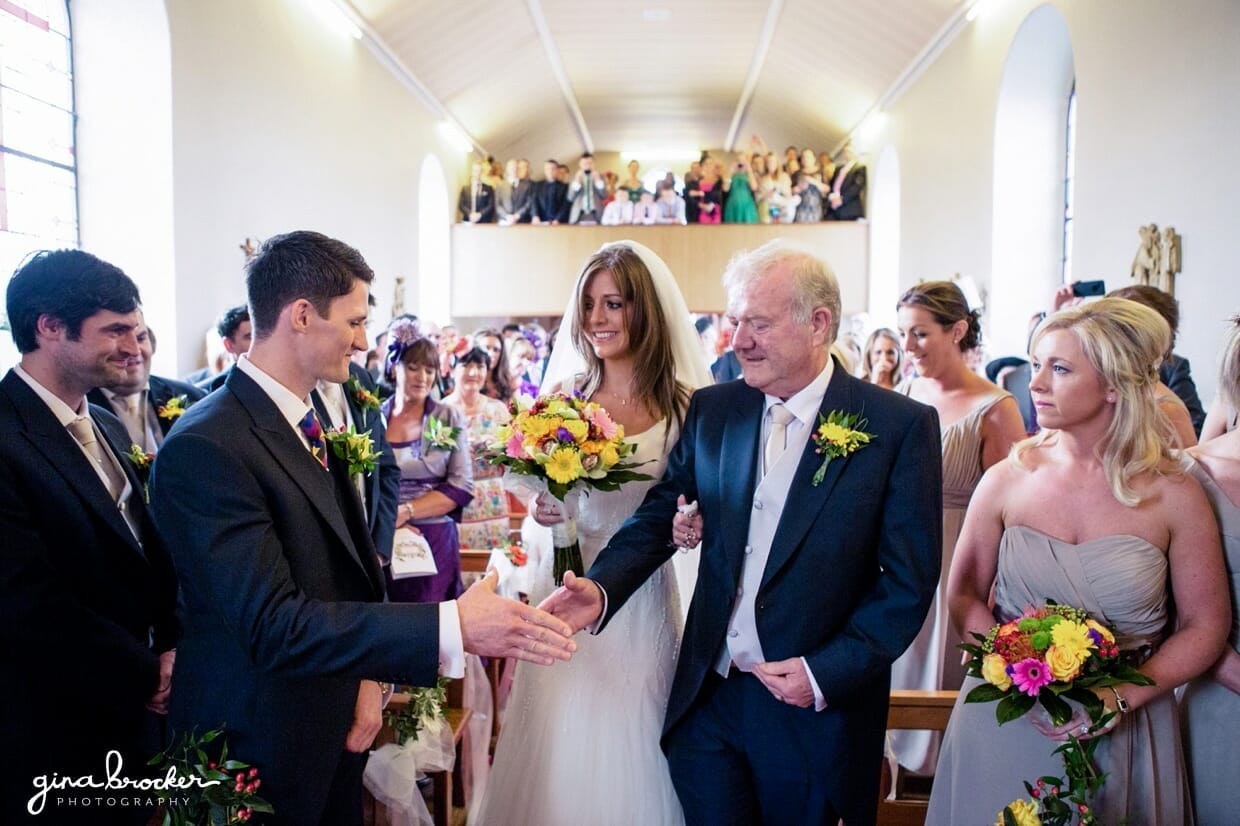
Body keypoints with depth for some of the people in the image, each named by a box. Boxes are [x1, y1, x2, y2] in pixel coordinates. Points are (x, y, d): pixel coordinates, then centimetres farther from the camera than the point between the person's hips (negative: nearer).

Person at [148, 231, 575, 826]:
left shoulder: (310, 424, 4)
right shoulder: (205, 447, -23)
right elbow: (274, 624, -29)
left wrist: (368, 679, -7)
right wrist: (452, 626, -33)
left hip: (335, 728, 7)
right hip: (262, 752, -7)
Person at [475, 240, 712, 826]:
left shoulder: (684, 408, -5)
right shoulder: (562, 394, 1)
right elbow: (538, 496, 9)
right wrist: (540, 509, -12)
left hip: (642, 604, -1)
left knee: (630, 755, 10)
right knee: (561, 753, 10)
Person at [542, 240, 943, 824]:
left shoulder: (901, 426, -10)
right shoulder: (711, 410, 1)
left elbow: (910, 579, -9)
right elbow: (658, 514, 2)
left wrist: (829, 672, -14)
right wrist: (601, 589, -15)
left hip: (816, 711, -3)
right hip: (708, 696, 3)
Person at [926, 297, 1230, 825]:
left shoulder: (1173, 495, -9)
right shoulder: (1006, 480, -6)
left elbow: (1205, 627, -2)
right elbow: (964, 595, 1)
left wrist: (1121, 696, -15)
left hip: (1124, 734, -1)